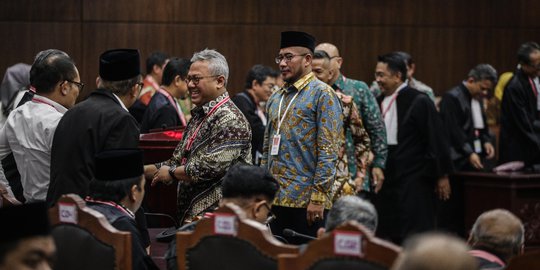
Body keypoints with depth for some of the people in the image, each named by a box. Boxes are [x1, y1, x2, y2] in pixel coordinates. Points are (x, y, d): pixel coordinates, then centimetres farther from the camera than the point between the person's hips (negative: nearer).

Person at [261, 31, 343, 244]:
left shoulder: (322, 95, -6)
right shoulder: (276, 99, 17)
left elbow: (328, 151, -12)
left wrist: (318, 197, -18)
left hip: (305, 201, -7)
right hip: (273, 201, 7)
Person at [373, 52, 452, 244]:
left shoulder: (419, 101, -10)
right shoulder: (380, 101, 9)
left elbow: (436, 140, -9)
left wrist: (442, 176, -8)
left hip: (413, 182, -7)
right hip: (387, 178, 7)